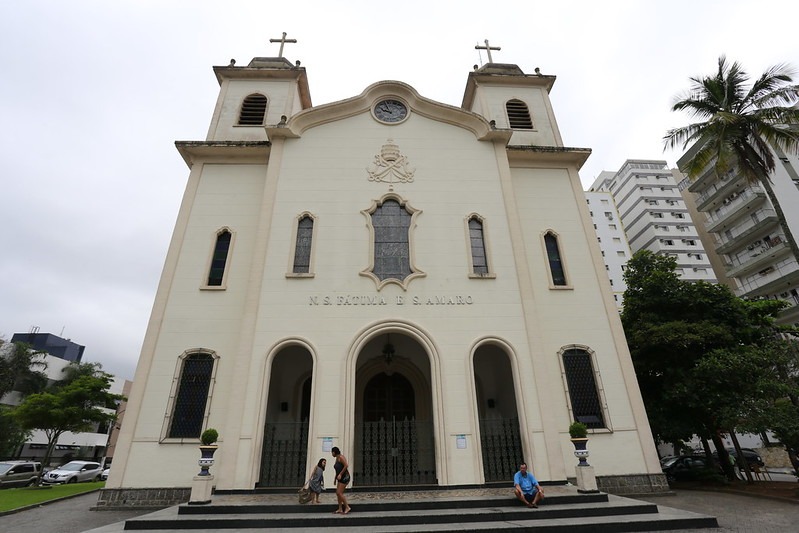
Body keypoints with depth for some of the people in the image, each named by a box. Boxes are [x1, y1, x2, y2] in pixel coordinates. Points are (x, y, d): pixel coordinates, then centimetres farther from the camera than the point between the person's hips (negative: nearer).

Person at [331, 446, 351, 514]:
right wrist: (335, 478, 21)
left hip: (344, 477, -9)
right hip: (340, 478, 9)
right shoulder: (337, 458, 14)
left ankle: (347, 507, -2)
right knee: (337, 493, 6)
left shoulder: (341, 457, -14)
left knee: (339, 493, -11)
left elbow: (346, 465, -24)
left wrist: (340, 474, -22)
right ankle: (340, 509, 12)